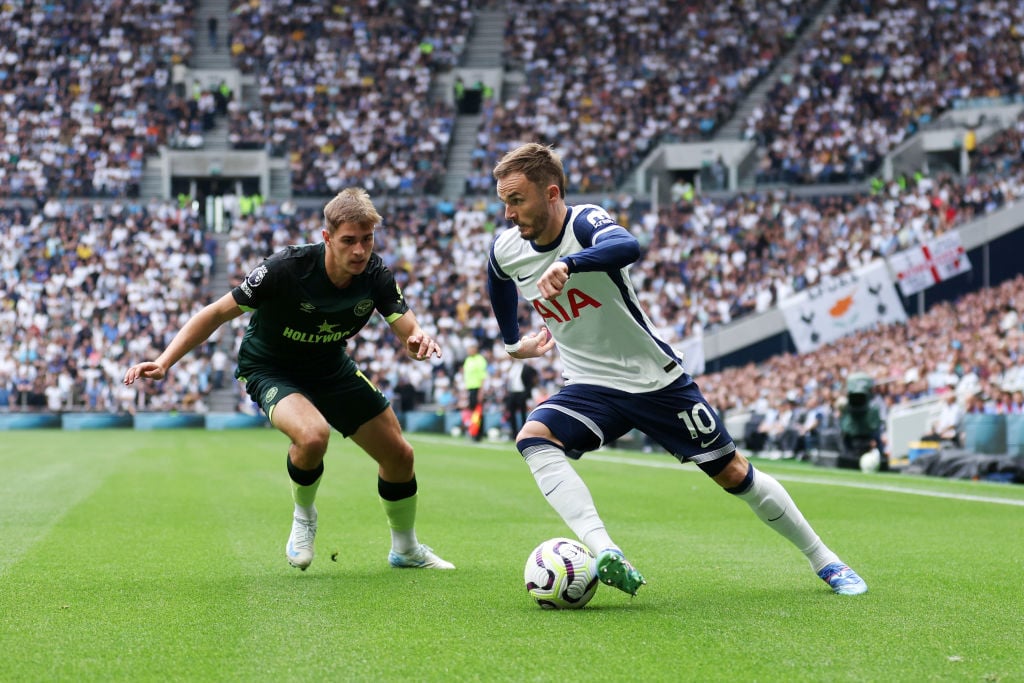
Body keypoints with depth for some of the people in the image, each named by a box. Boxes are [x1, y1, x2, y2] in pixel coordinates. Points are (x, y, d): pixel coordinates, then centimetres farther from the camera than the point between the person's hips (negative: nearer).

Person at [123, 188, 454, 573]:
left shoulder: (376, 275, -19)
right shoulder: (287, 268, -32)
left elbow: (407, 329, -23)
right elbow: (218, 313, -25)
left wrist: (419, 338, -49)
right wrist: (164, 362, -33)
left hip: (332, 368, 5)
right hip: (269, 368, -5)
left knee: (399, 455, 5)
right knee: (313, 435, -36)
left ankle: (406, 550, 33)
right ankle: (304, 515, -3)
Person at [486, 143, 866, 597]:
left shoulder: (585, 222, -23)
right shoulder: (505, 250, -6)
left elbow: (627, 246, -48)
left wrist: (567, 263, -64)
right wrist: (512, 342, 30)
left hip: (656, 379, -4)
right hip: (590, 386, 4)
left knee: (733, 474, 3)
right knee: (533, 437, -27)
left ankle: (823, 560, 23)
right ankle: (605, 555, -39)